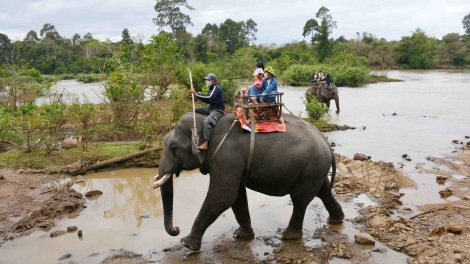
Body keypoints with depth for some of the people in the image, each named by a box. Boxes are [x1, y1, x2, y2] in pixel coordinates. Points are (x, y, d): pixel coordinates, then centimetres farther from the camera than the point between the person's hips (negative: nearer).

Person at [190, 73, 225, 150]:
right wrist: (198, 96, 3)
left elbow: (209, 97, -31)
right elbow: (208, 100, 19)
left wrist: (195, 93, -29)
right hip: (211, 109, 11)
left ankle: (205, 144, -37)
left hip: (218, 110, -10)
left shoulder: (216, 88, -14)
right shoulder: (212, 88, 17)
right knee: (196, 110, 9)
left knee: (207, 121, -32)